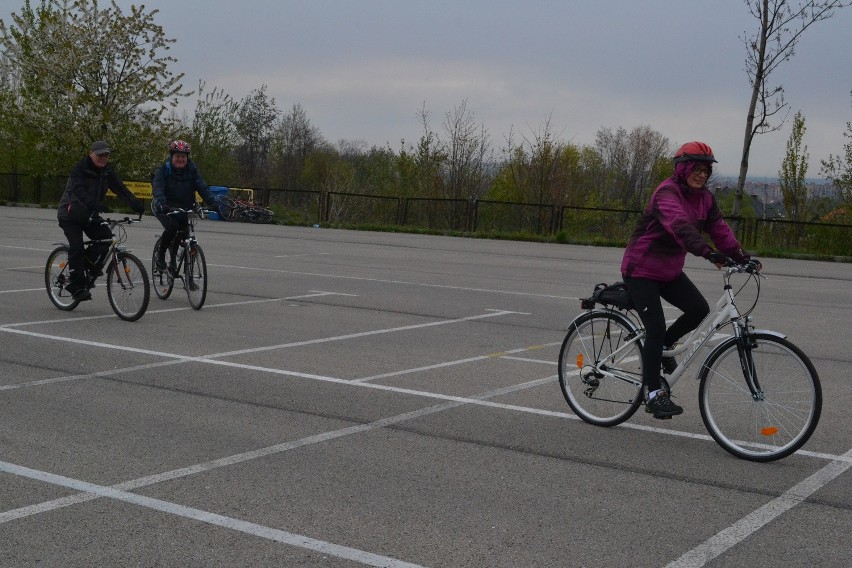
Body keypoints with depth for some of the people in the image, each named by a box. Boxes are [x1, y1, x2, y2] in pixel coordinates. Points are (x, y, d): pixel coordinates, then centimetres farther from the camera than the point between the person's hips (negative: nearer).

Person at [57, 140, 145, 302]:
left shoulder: (107, 171, -1)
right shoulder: (80, 169, -19)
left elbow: (120, 188, -12)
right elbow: (79, 190, -36)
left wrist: (135, 203, -30)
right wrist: (93, 203, -54)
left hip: (89, 214, 6)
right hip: (70, 215, -6)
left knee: (106, 237, -17)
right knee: (77, 247, -16)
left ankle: (90, 264, 3)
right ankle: (77, 286, -10)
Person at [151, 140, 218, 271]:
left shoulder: (192, 170, -2)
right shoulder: (163, 170, -10)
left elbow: (203, 188, -13)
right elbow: (158, 189, -24)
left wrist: (213, 203, -30)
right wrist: (162, 204, -44)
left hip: (183, 208, 4)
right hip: (165, 208, -4)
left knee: (184, 230, -9)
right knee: (172, 227, -28)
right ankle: (160, 255, -8)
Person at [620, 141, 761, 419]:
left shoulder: (704, 198, 4)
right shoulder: (667, 193, -22)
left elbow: (718, 228, -2)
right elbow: (680, 225, -39)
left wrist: (740, 256, -16)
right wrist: (708, 252, -51)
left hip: (669, 270, 8)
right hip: (641, 270, -8)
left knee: (699, 309, -8)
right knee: (656, 328, -12)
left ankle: (664, 346, 18)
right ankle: (654, 394, -4)